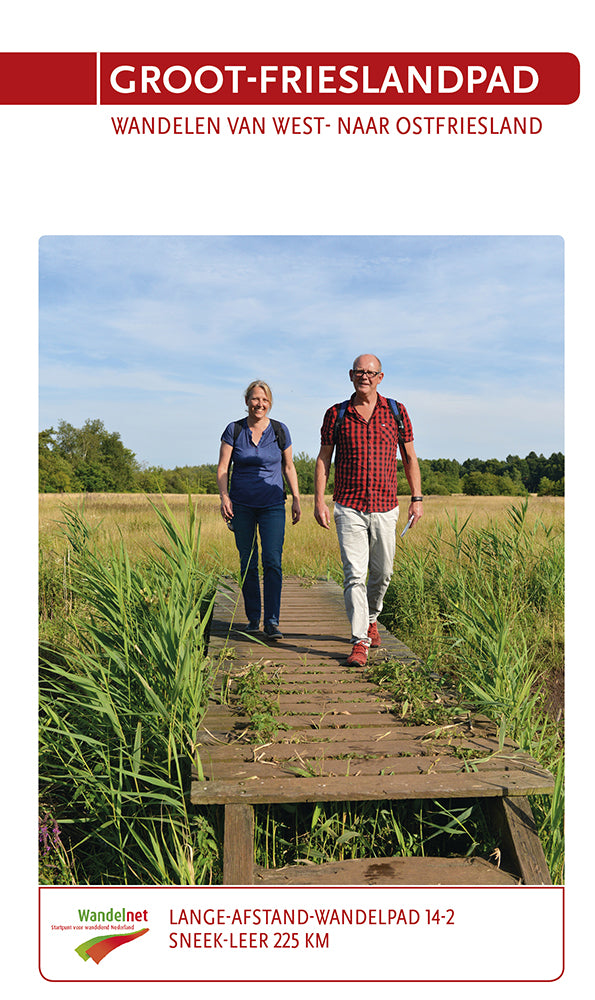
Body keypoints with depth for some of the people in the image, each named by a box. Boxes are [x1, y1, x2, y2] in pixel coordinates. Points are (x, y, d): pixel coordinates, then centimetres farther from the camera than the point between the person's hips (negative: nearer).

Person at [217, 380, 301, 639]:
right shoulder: (233, 430, -1)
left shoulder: (279, 431, 1)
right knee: (248, 564, 5)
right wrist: (224, 496, -13)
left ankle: (272, 622, -6)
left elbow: (288, 467, 11)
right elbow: (222, 467, 0)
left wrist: (296, 499, 7)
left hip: (272, 505, 0)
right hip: (241, 506, 0)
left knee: (272, 561, -10)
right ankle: (253, 618, 19)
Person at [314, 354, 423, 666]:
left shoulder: (396, 412, 5)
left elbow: (409, 456, 10)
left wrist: (417, 498, 5)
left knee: (382, 573, 13)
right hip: (349, 508, -2)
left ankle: (370, 619, 40)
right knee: (354, 574, -9)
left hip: (385, 508, 2)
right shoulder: (336, 414, 2)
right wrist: (319, 501, -2)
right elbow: (323, 459, 5)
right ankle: (360, 643, -5)